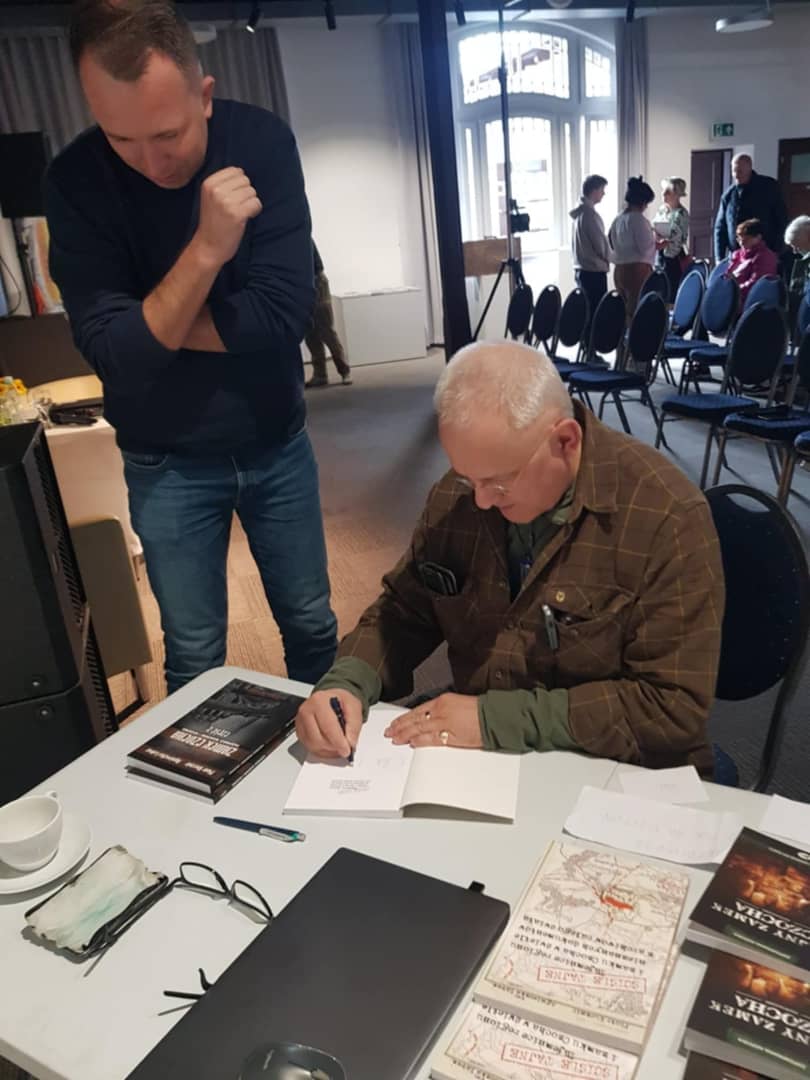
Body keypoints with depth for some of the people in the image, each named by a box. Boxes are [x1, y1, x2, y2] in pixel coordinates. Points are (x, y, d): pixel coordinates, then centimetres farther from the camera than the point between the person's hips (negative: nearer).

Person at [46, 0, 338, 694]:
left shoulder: (262, 142, -13)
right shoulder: (77, 181, -14)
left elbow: (281, 315, -22)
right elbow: (112, 355, -21)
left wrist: (153, 327, -17)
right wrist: (206, 250, -30)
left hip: (277, 444, 1)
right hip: (168, 463, -1)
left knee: (312, 627, 14)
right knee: (194, 658, 8)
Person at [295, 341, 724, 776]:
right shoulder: (456, 495, -4)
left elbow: (675, 705, -19)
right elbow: (406, 610, 6)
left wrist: (497, 718, -22)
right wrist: (344, 684, -12)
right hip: (479, 762, 4)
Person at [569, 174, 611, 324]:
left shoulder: (579, 212, 13)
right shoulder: (589, 213, -16)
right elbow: (599, 241, -13)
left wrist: (603, 258, 17)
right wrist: (607, 258, 5)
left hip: (581, 268, 10)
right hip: (594, 270, -10)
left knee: (587, 310, 13)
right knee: (596, 311, -8)